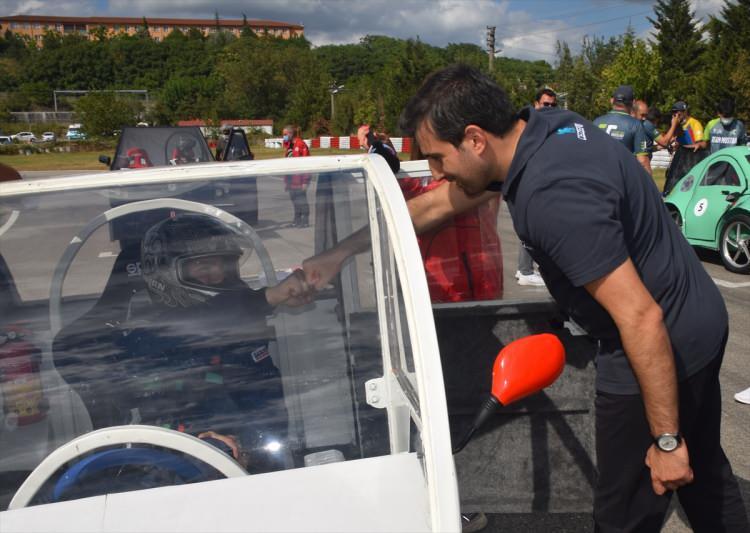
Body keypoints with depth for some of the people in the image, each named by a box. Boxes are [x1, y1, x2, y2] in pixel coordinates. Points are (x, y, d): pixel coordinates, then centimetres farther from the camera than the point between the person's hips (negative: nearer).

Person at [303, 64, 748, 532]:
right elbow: (437, 205, 7)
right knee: (704, 472, 28)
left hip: (662, 351, -9)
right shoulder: (538, 130, -1)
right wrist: (341, 253, 11)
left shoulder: (552, 195, -31)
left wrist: (666, 439, -19)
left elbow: (642, 318, -30)